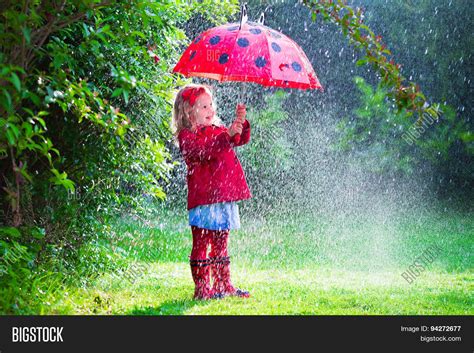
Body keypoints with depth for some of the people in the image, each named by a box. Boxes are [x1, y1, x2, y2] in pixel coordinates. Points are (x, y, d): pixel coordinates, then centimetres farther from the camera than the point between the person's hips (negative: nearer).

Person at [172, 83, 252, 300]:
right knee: (201, 245, -4)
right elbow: (205, 151, -25)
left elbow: (243, 139, 13)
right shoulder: (187, 136, -8)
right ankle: (202, 288, -2)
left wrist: (241, 123, -7)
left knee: (220, 244, 15)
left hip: (224, 197, 8)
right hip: (203, 199, -8)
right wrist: (228, 136, -35)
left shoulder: (218, 130, 18)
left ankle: (223, 284, 22)